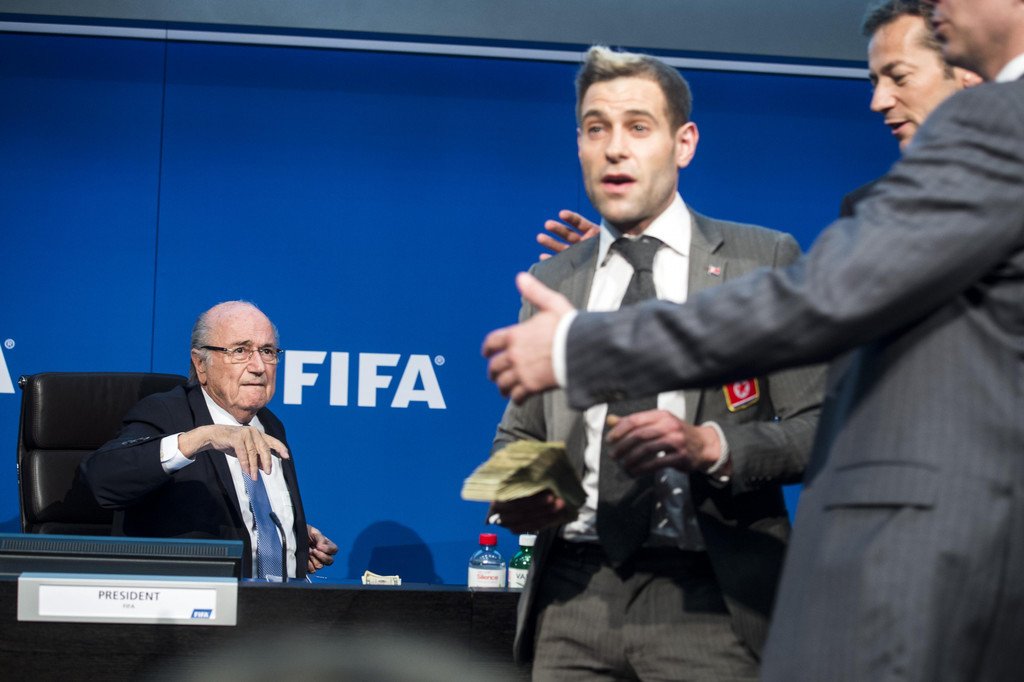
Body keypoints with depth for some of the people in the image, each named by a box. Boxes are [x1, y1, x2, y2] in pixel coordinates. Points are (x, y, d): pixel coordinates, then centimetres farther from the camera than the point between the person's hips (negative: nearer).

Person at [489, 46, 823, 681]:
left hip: (707, 602, -3)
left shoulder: (765, 259, 4)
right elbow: (518, 432, 20)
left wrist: (710, 446, -18)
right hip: (574, 594, 3)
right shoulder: (550, 282, 15)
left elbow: (820, 427, -1)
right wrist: (512, 495, -2)